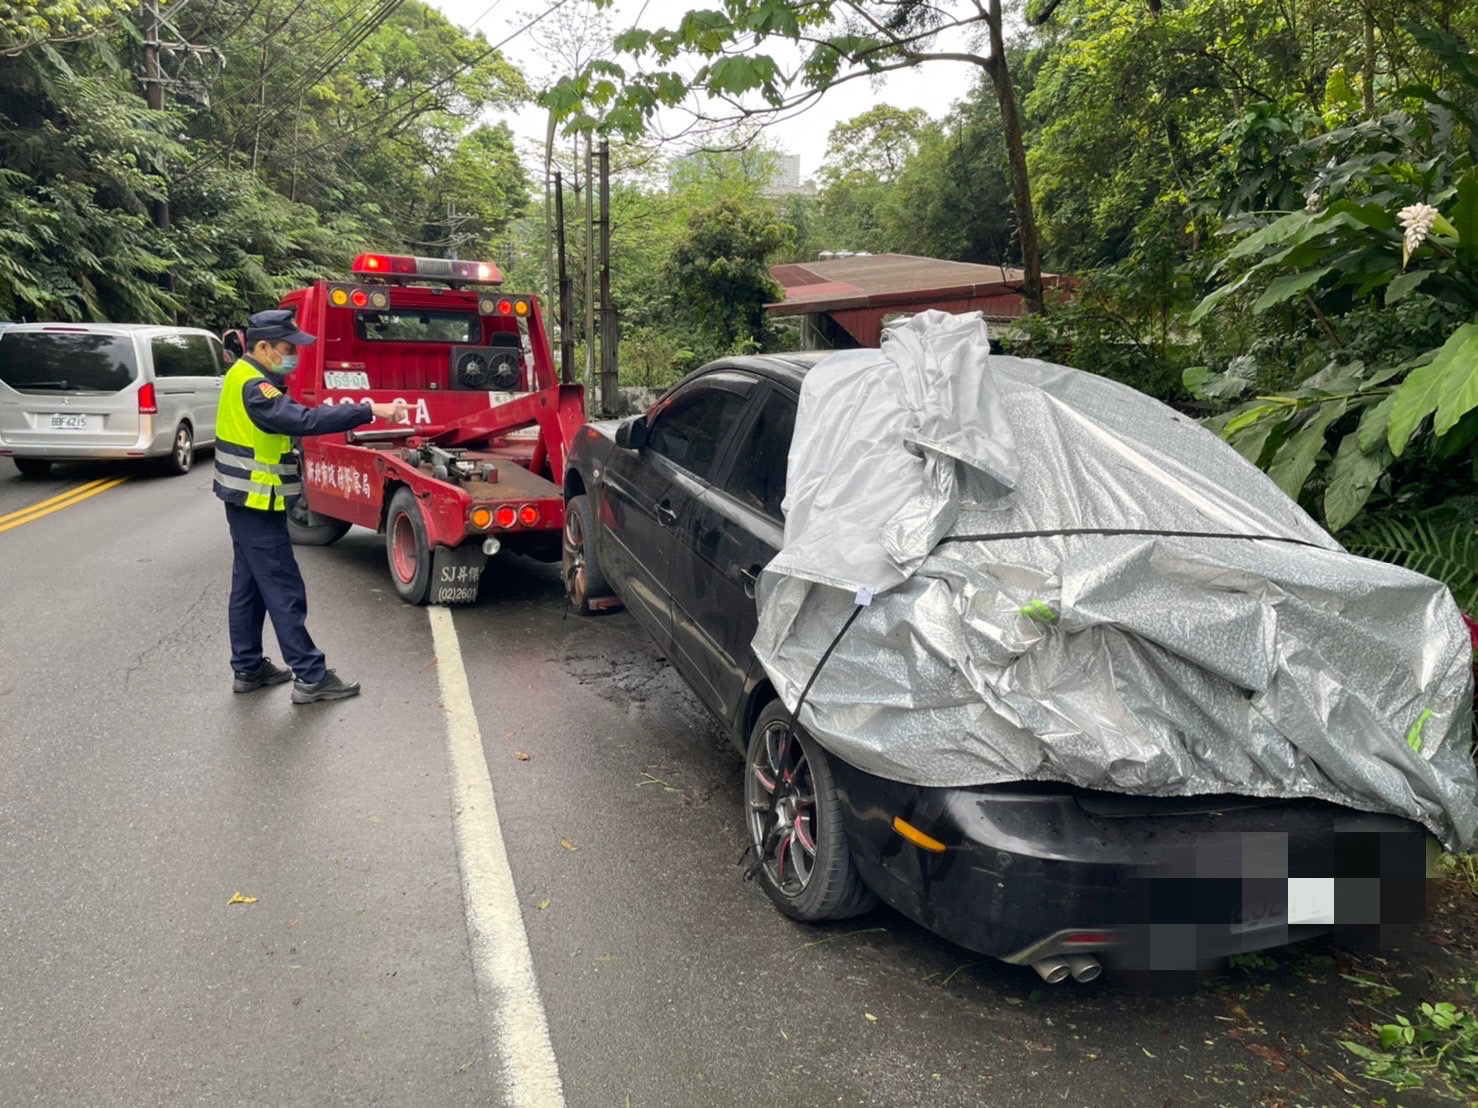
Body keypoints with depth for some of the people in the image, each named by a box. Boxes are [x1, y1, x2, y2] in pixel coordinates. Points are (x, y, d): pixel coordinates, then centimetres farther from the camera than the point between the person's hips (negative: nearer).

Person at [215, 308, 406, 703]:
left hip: (247, 501, 10)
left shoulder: (246, 377, 11)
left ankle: (247, 668, 23)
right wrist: (370, 411, -36)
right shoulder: (253, 387, -22)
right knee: (284, 590, -6)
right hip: (256, 503, -10)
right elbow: (305, 420, -33)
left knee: (250, 586, 15)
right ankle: (311, 677, -2)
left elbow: (291, 420, 10)